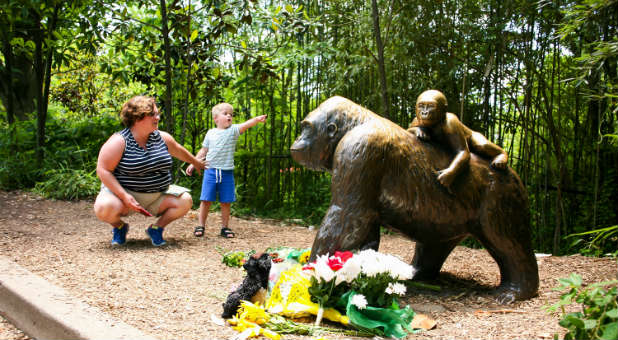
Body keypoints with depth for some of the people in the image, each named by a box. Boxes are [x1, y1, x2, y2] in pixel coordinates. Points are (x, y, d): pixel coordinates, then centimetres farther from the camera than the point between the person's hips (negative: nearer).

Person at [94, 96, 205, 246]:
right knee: (104, 208, -33)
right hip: (122, 191, -4)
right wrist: (124, 196, -26)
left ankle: (156, 228, 7)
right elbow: (103, 170, -17)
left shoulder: (162, 138, 1)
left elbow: (179, 151, 21)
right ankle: (120, 227, 5)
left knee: (185, 200, -15)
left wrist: (197, 163, 36)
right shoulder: (119, 141, -15)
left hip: (158, 195, 4)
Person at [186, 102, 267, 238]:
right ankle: (201, 226, 12)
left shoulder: (233, 130, 1)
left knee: (226, 202, 5)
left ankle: (225, 227, 16)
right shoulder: (211, 133, 7)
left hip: (227, 172, 0)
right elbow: (203, 150, 16)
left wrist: (257, 119, -37)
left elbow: (245, 125, -19)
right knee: (206, 200, 1)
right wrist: (193, 163, 13)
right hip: (211, 171, 1)